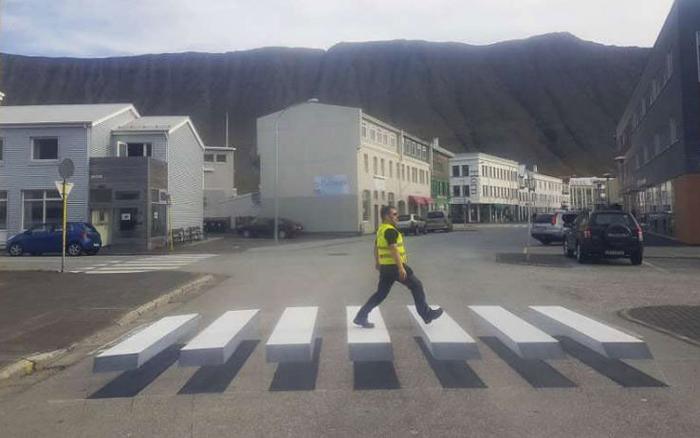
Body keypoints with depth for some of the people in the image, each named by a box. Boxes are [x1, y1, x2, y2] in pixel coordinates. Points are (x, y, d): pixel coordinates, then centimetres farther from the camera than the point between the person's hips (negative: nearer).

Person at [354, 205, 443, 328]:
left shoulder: (381, 230, 14)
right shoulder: (390, 230, -16)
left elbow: (376, 247, 24)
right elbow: (393, 249, -23)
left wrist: (377, 263, 32)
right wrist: (401, 268, -24)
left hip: (385, 267, 9)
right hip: (395, 266, -9)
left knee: (380, 294, 13)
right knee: (417, 286, 5)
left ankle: (361, 317, 12)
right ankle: (427, 314, 11)